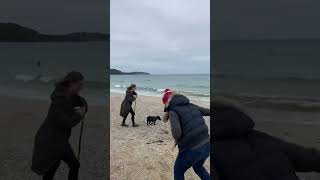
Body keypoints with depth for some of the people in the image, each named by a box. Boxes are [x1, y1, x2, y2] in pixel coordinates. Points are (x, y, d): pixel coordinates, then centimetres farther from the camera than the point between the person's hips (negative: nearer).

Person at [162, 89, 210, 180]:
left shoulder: (173, 111, -10)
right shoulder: (191, 106, 8)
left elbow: (176, 132, -25)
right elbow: (207, 111, 18)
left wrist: (177, 140, -4)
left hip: (191, 150, -6)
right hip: (206, 145, 6)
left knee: (178, 172, 23)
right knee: (198, 167, 36)